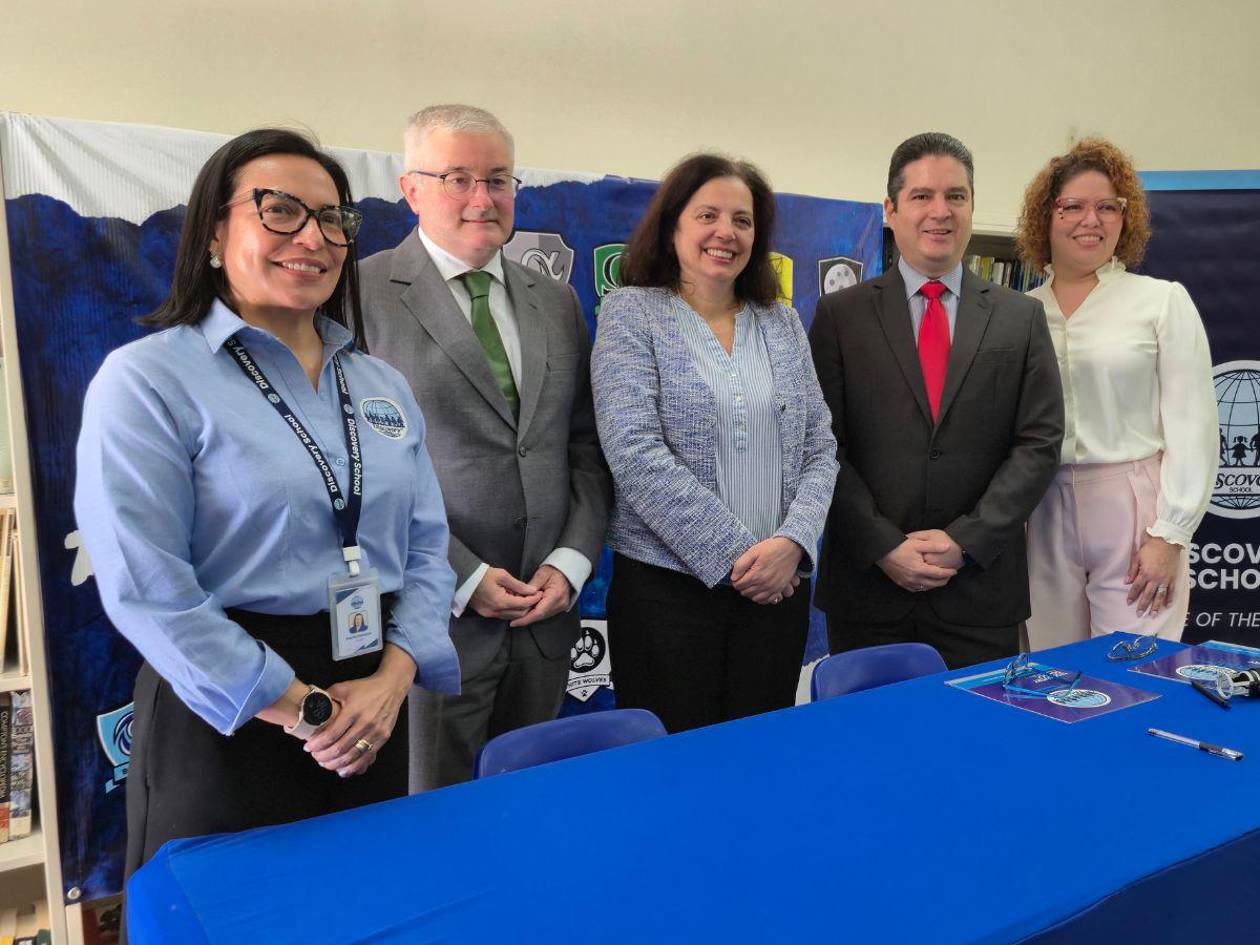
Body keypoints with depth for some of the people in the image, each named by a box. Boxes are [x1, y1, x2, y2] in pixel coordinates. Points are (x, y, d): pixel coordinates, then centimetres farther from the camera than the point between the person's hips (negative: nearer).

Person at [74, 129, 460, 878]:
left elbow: (426, 548, 6)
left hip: (377, 711, 6)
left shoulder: (383, 386, 8)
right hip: (227, 722, -5)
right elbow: (146, 590, -16)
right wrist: (304, 710, -15)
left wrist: (392, 679, -10)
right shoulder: (146, 380, -9)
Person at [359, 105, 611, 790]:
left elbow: (585, 446, 12)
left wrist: (571, 561, -2)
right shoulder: (361, 295, -5)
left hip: (546, 610, 5)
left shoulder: (556, 303, 12)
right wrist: (463, 579, -13)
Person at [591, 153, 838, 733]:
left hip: (778, 587, 4)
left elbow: (819, 449, 8)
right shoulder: (631, 312, -2)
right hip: (666, 587, -4)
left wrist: (793, 541, -10)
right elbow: (635, 451, -13)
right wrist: (734, 553, -14)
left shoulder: (782, 324, 11)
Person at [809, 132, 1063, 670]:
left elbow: (1039, 444, 1)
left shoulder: (1021, 318, 6)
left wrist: (966, 541, -9)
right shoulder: (840, 315, 2)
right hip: (867, 588, -1)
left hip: (981, 591, 1)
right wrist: (883, 546, -11)